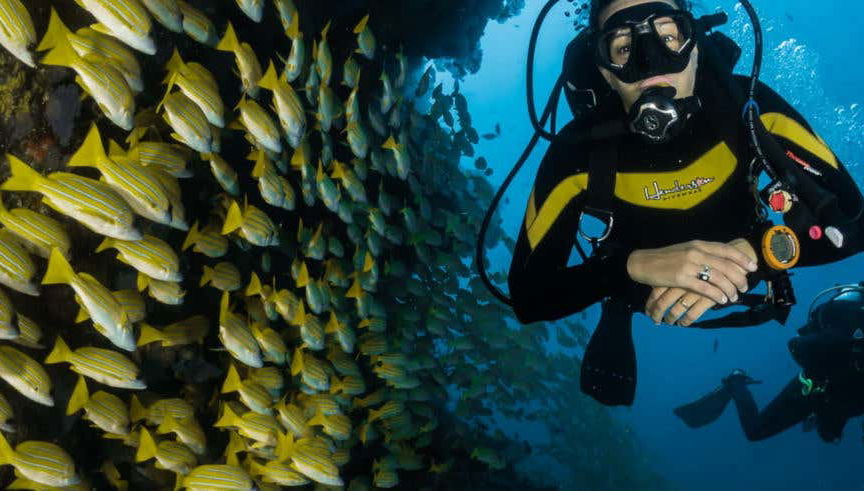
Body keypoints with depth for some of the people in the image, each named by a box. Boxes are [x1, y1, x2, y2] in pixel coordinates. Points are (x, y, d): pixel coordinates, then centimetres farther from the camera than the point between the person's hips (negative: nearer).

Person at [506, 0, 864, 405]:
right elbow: (527, 295, -33)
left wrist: (750, 252, -47)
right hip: (641, 296, -1)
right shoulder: (579, 149, -30)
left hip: (739, 287, 1)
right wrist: (635, 265, -49)